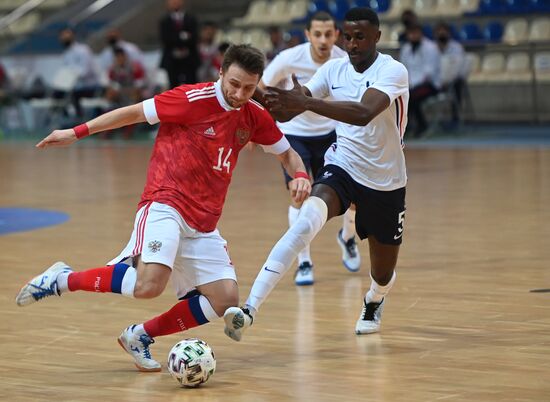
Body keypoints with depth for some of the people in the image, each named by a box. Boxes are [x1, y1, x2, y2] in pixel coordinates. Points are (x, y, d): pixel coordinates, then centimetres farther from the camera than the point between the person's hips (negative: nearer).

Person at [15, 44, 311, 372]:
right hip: (165, 205, -7)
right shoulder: (194, 99, -10)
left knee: (225, 301, -6)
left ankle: (140, 336, 10)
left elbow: (287, 154, 22)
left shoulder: (255, 117, 7)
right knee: (150, 284, -31)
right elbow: (134, 113, -2)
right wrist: (77, 132, 1)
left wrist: (301, 175, -2)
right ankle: (63, 279, -10)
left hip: (204, 224, 7)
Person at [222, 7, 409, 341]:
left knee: (383, 273, 13)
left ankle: (373, 303, 54)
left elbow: (364, 113, -38)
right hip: (342, 167, 2)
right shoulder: (334, 69, -3)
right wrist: (281, 103, -27)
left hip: (386, 183, -2)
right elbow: (292, 110, -2)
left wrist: (306, 102, -47)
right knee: (307, 220, -31)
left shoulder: (393, 71, -19)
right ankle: (250, 310, -40)